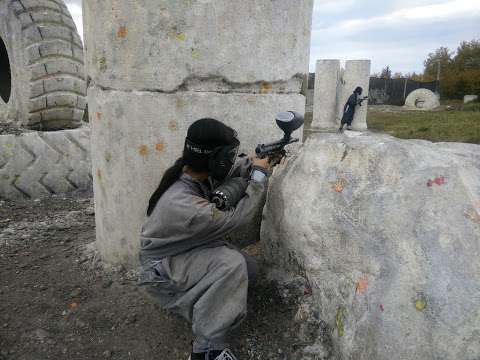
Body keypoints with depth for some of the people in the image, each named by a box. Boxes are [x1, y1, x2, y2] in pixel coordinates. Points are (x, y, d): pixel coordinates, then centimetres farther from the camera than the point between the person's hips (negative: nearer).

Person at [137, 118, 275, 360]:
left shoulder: (194, 171, -13)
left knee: (249, 269, 1)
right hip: (161, 268, -9)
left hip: (188, 248, 9)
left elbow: (229, 173, 6)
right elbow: (236, 217, -28)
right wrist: (260, 175, -19)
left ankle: (189, 299, 20)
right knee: (231, 264, -31)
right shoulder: (183, 204, -37)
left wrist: (253, 163, -7)